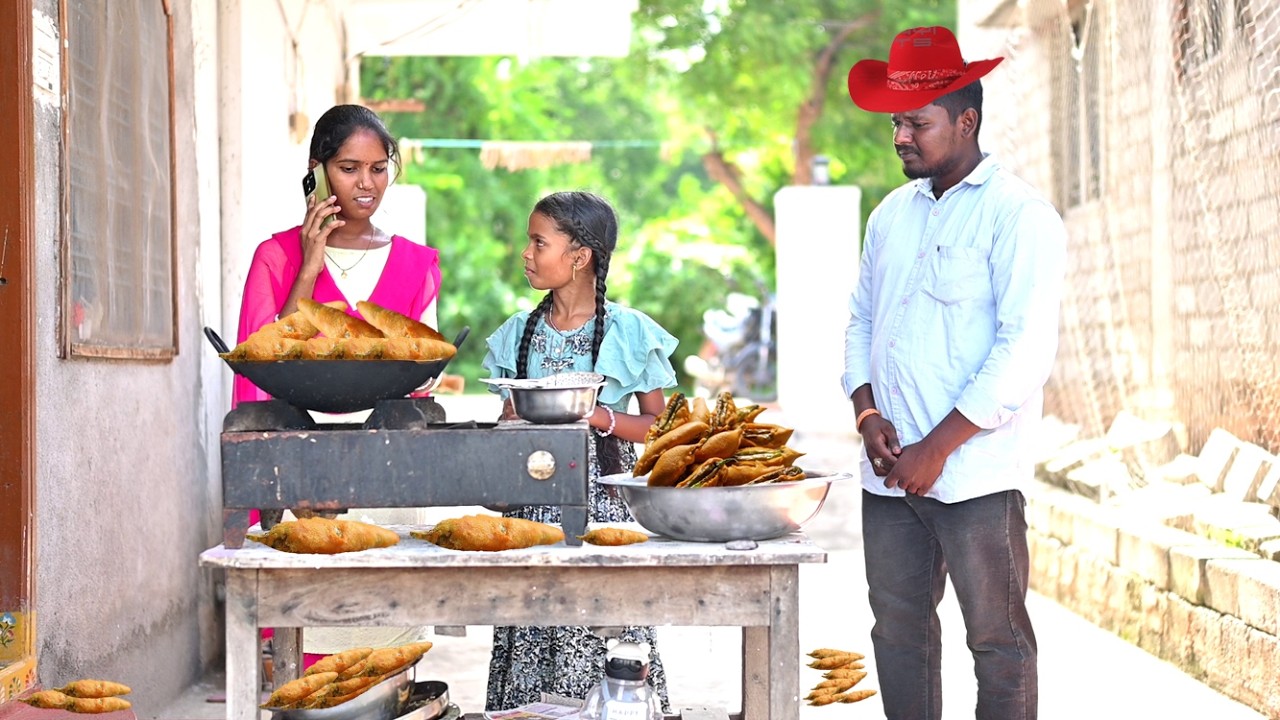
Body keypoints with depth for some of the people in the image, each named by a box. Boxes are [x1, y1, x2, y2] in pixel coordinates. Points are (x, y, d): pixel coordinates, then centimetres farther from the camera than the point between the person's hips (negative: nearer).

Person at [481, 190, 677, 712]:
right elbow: (509, 424, 15)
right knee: (531, 638, 0)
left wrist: (599, 417, -15)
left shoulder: (629, 332, -2)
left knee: (602, 638, -8)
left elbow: (657, 426, 0)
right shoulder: (518, 333, 10)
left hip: (603, 499, -3)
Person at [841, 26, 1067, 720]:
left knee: (997, 640, 1)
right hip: (890, 474, 7)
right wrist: (867, 412, 1)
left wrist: (936, 449, -16)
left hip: (976, 475, -6)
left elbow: (1025, 350, -15)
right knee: (898, 630, 12)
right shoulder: (892, 214, 14)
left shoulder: (1018, 214, -8)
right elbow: (861, 321, 20)